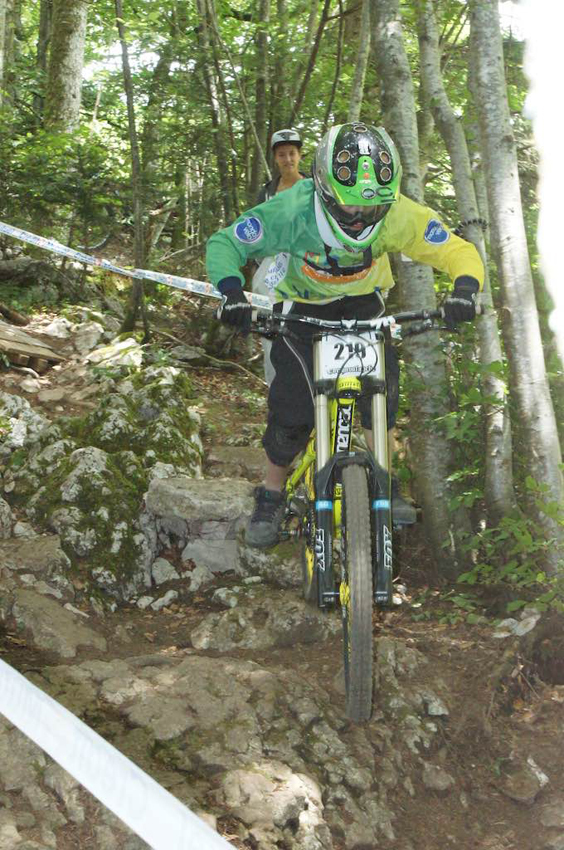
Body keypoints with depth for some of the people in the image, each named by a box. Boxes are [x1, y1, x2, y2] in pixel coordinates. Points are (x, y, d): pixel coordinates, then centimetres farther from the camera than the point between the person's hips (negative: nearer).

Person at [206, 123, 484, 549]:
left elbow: (461, 252, -22)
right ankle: (272, 496, 10)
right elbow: (223, 245, -24)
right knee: (292, 403, -11)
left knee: (382, 386, -16)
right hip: (302, 306, -2)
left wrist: (464, 289, -45)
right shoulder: (291, 211, -35)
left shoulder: (399, 215, -31)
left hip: (362, 300, 2)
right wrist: (232, 293, -43)